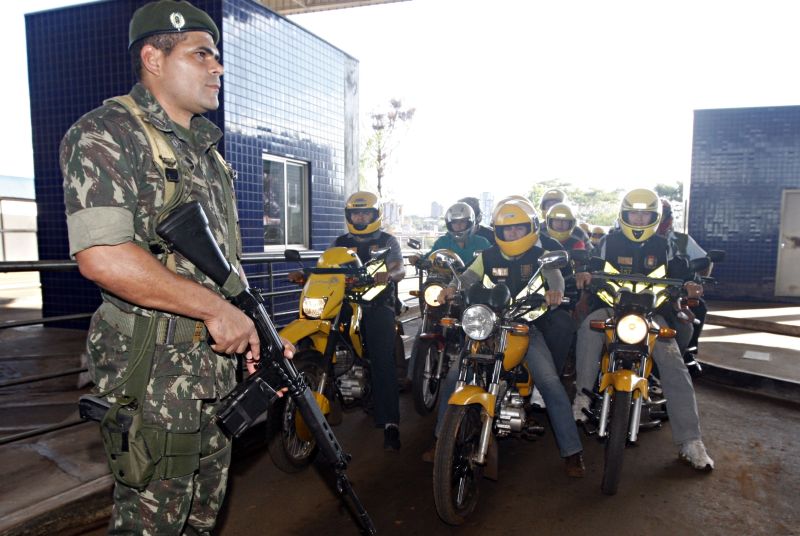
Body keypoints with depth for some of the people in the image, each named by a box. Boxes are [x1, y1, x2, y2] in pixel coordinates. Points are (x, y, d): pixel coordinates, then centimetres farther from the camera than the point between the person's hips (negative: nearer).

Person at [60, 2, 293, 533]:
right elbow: (101, 256, -24)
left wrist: (260, 333, 7)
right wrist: (217, 309, -21)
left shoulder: (208, 150, 15)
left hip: (219, 366, 8)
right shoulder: (105, 134, -10)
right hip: (155, 371, -7)